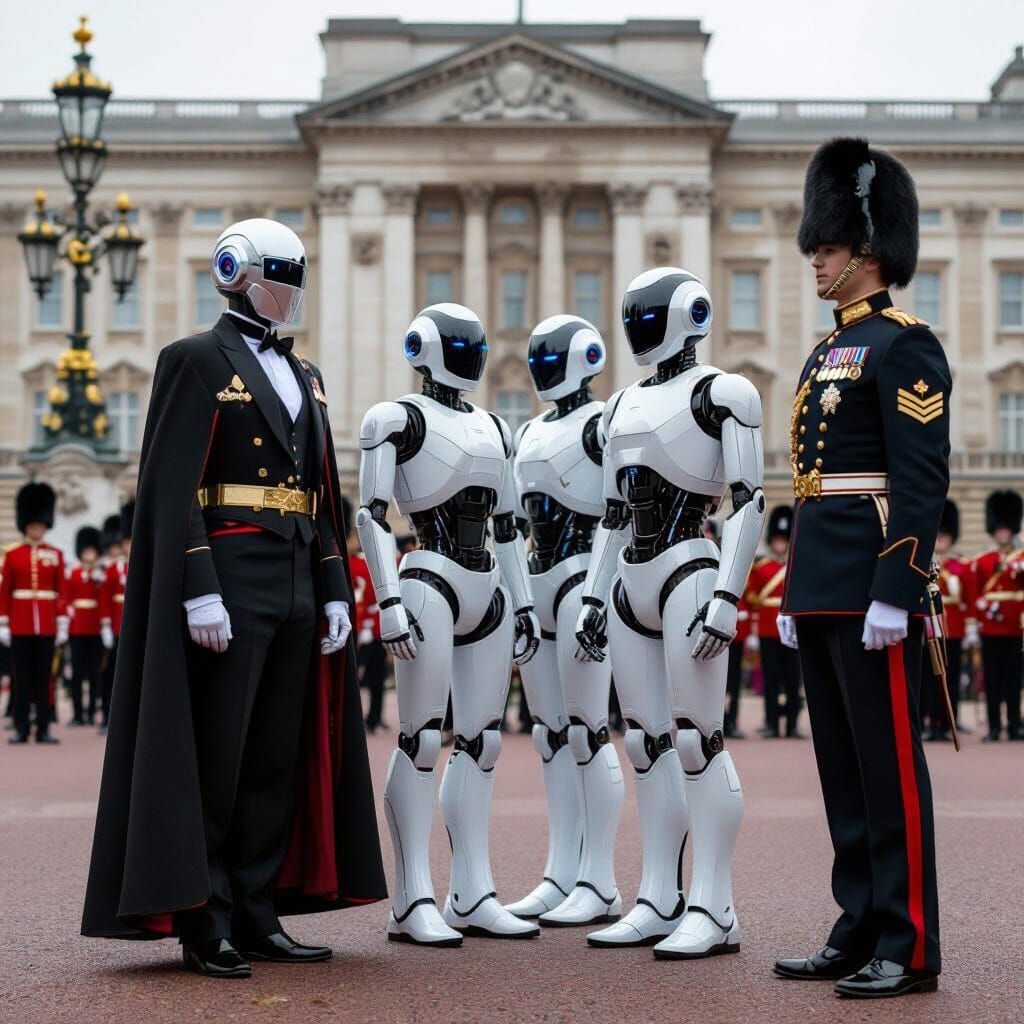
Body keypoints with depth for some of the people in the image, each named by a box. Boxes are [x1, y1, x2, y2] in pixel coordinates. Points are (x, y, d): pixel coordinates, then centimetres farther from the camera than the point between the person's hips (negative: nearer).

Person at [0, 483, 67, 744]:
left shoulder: (55, 555, 7)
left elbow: (61, 592, 5)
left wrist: (62, 624, 0)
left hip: (47, 625, 1)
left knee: (44, 677, 3)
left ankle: (43, 728, 6)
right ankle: (21, 728, 6)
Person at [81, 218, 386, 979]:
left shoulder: (303, 376, 18)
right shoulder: (198, 360, -3)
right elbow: (173, 486, -11)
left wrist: (335, 593, 10)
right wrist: (200, 590, -19)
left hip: (298, 586, 7)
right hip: (229, 580, -7)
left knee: (279, 759, 7)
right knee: (216, 760, -4)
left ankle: (258, 915, 14)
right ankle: (202, 923, 3)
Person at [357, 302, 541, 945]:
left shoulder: (494, 429, 19)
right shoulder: (397, 420, -1)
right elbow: (371, 515, -7)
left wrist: (525, 605, 16)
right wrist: (390, 601, -16)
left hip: (488, 595, 7)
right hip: (430, 585, -7)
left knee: (482, 743, 6)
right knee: (423, 740, -8)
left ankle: (474, 897, 11)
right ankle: (415, 903, -7)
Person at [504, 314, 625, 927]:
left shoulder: (602, 423, -5)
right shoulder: (531, 433, 20)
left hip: (583, 578, -9)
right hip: (537, 582, 9)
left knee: (586, 732, -8)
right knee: (551, 736, 8)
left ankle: (601, 885, -4)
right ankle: (561, 876, 12)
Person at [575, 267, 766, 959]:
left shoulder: (719, 394, -4)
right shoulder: (625, 406, 19)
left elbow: (750, 503, -10)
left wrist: (725, 599, -17)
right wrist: (594, 599, 18)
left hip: (688, 574, -8)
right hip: (630, 583, 8)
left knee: (698, 740, -8)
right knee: (649, 745, 8)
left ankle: (714, 912, -6)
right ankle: (659, 903, 13)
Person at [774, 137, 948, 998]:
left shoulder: (904, 345, -8)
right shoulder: (826, 355, 19)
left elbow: (922, 477, -16)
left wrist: (895, 594, -21)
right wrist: (796, 594, 20)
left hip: (872, 588, -9)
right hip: (823, 590, 9)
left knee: (889, 765, -5)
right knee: (842, 767, 11)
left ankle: (908, 950, 0)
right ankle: (859, 935, 18)